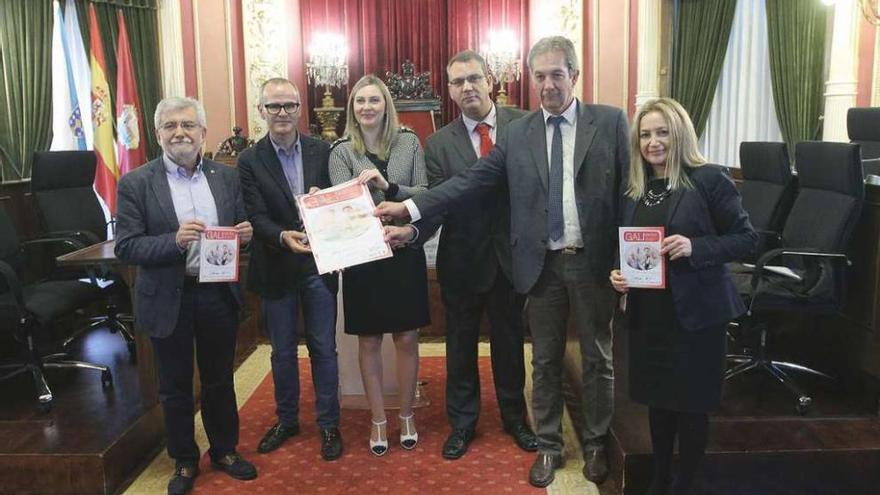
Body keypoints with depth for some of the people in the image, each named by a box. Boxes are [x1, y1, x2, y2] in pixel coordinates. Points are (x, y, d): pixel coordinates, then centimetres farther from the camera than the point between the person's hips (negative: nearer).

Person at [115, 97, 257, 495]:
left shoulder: (226, 176, 2)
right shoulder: (135, 184, -8)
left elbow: (240, 228, 10)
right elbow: (125, 247, -12)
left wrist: (245, 234, -14)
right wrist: (174, 241, -27)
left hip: (219, 295, 3)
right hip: (169, 300, -2)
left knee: (220, 380, 18)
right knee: (175, 387, 13)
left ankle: (225, 450, 37)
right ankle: (184, 462, 32)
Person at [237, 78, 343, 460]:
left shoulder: (322, 151, -1)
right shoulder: (250, 160, -4)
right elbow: (257, 217, -11)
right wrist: (283, 237, -30)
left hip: (319, 263, 0)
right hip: (276, 268, 0)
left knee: (323, 349, 9)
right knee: (282, 351, 15)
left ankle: (328, 424, 25)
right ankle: (286, 420, 34)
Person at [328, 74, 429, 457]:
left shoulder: (409, 142, 1)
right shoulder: (342, 151, -1)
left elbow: (425, 194, -4)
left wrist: (388, 186, -20)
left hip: (405, 253, 1)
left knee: (406, 338, 9)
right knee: (369, 340, 9)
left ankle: (407, 415, 27)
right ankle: (378, 420, 24)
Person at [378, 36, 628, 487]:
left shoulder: (610, 121, -1)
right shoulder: (516, 133, 4)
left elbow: (628, 189, -2)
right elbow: (471, 181, 0)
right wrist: (410, 207, -9)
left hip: (595, 261, -1)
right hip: (543, 264, 2)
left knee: (597, 359, 12)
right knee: (546, 361, 13)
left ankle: (596, 444, 32)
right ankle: (549, 445, 29)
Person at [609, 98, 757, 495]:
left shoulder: (708, 180, -10)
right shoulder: (634, 189, 7)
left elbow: (747, 238, -9)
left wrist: (695, 247, -24)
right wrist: (617, 274, -5)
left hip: (696, 313, -5)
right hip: (647, 314, 5)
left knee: (691, 404, 7)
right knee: (658, 399, 16)